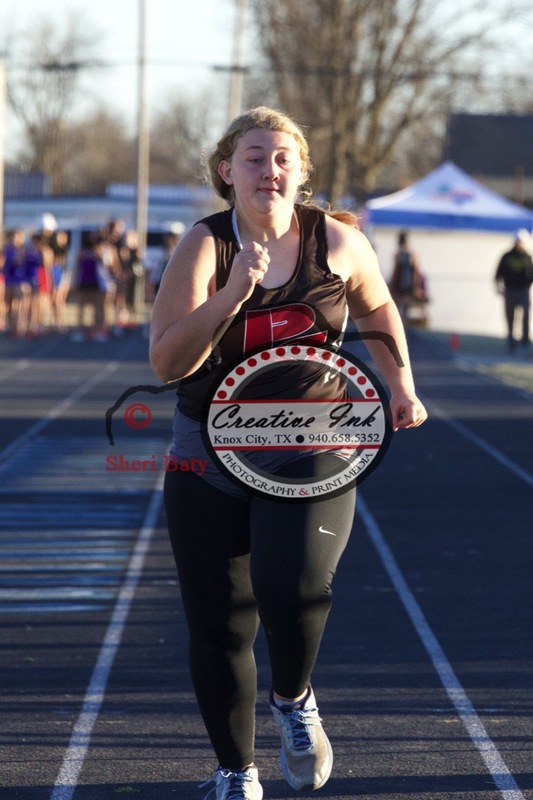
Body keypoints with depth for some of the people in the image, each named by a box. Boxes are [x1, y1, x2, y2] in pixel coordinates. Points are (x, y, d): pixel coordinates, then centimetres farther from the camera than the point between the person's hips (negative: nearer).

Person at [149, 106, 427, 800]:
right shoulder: (205, 246, -9)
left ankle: (294, 702, 8)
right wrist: (233, 294, -28)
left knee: (292, 584, -25)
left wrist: (401, 384, 14)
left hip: (312, 449, 0)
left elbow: (377, 307, 20)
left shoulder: (338, 240, -3)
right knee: (218, 625, 3)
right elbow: (167, 362, -19)